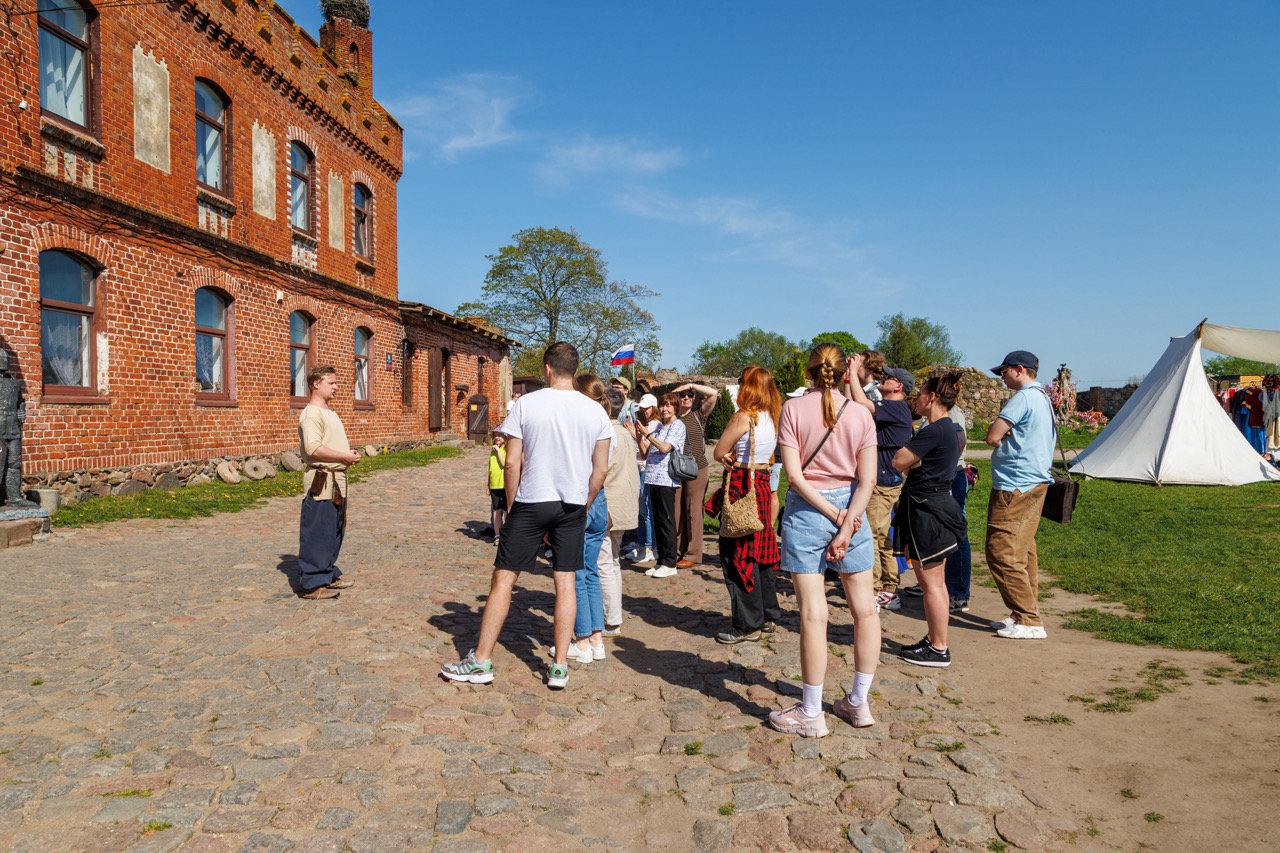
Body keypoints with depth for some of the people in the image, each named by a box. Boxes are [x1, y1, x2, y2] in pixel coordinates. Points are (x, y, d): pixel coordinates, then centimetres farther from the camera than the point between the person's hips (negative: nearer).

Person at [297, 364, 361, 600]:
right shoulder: (311, 414, -14)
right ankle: (313, 584, 2)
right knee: (317, 534, -4)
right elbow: (314, 448, -25)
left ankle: (329, 574, 30)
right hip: (321, 481, -10)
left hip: (336, 479, 10)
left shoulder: (329, 412, 18)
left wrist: (350, 453, 7)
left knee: (334, 531, 18)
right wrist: (345, 456, -18)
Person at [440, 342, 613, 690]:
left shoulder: (526, 404, -7)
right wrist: (583, 506, 14)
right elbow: (600, 470, 2)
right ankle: (559, 667, 13)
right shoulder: (595, 411, 1)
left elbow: (512, 462, -7)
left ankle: (480, 661, 14)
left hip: (531, 502, -2)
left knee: (503, 579, 7)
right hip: (573, 505, 3)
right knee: (566, 583, 9)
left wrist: (511, 505, 5)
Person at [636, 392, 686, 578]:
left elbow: (665, 448, -14)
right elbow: (645, 452, 16)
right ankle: (661, 561, 17)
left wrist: (647, 434, -8)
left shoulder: (678, 425, -2)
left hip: (666, 479, -7)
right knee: (657, 521, 10)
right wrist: (639, 435, 5)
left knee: (666, 521, -3)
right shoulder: (657, 426, 17)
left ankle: (669, 564, 2)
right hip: (653, 478, 7)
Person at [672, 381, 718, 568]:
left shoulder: (698, 415, 3)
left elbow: (713, 393, -8)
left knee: (693, 511, 0)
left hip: (696, 468, -3)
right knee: (676, 511, 5)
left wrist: (691, 385, -9)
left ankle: (693, 554, 7)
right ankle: (678, 551, 14)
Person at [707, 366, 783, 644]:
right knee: (759, 552, 17)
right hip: (762, 485, 9)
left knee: (736, 556, 0)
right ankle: (768, 616, 27)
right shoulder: (772, 418, 9)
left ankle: (748, 625, 5)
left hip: (741, 488, -9)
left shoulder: (743, 417, -16)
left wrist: (730, 458, 7)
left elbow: (718, 453, -9)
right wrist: (737, 457, -9)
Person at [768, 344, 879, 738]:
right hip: (852, 508, 2)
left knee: (814, 614, 0)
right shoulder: (861, 414, 0)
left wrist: (833, 513, -8)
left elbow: (794, 473, -12)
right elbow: (867, 479, -6)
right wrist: (845, 528, -9)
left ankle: (811, 713, 10)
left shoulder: (793, 409, -5)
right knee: (865, 608, 14)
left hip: (806, 509, -2)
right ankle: (860, 702, 24)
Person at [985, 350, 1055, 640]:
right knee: (1022, 551, 14)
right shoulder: (1043, 398, 17)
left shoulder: (1023, 398, -15)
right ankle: (1026, 614, 19)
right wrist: (1008, 437, 3)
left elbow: (993, 437, -19)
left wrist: (1002, 437, 2)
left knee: (1001, 552, -8)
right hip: (1036, 481, 10)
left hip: (1015, 485, -10)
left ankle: (1029, 621, -5)